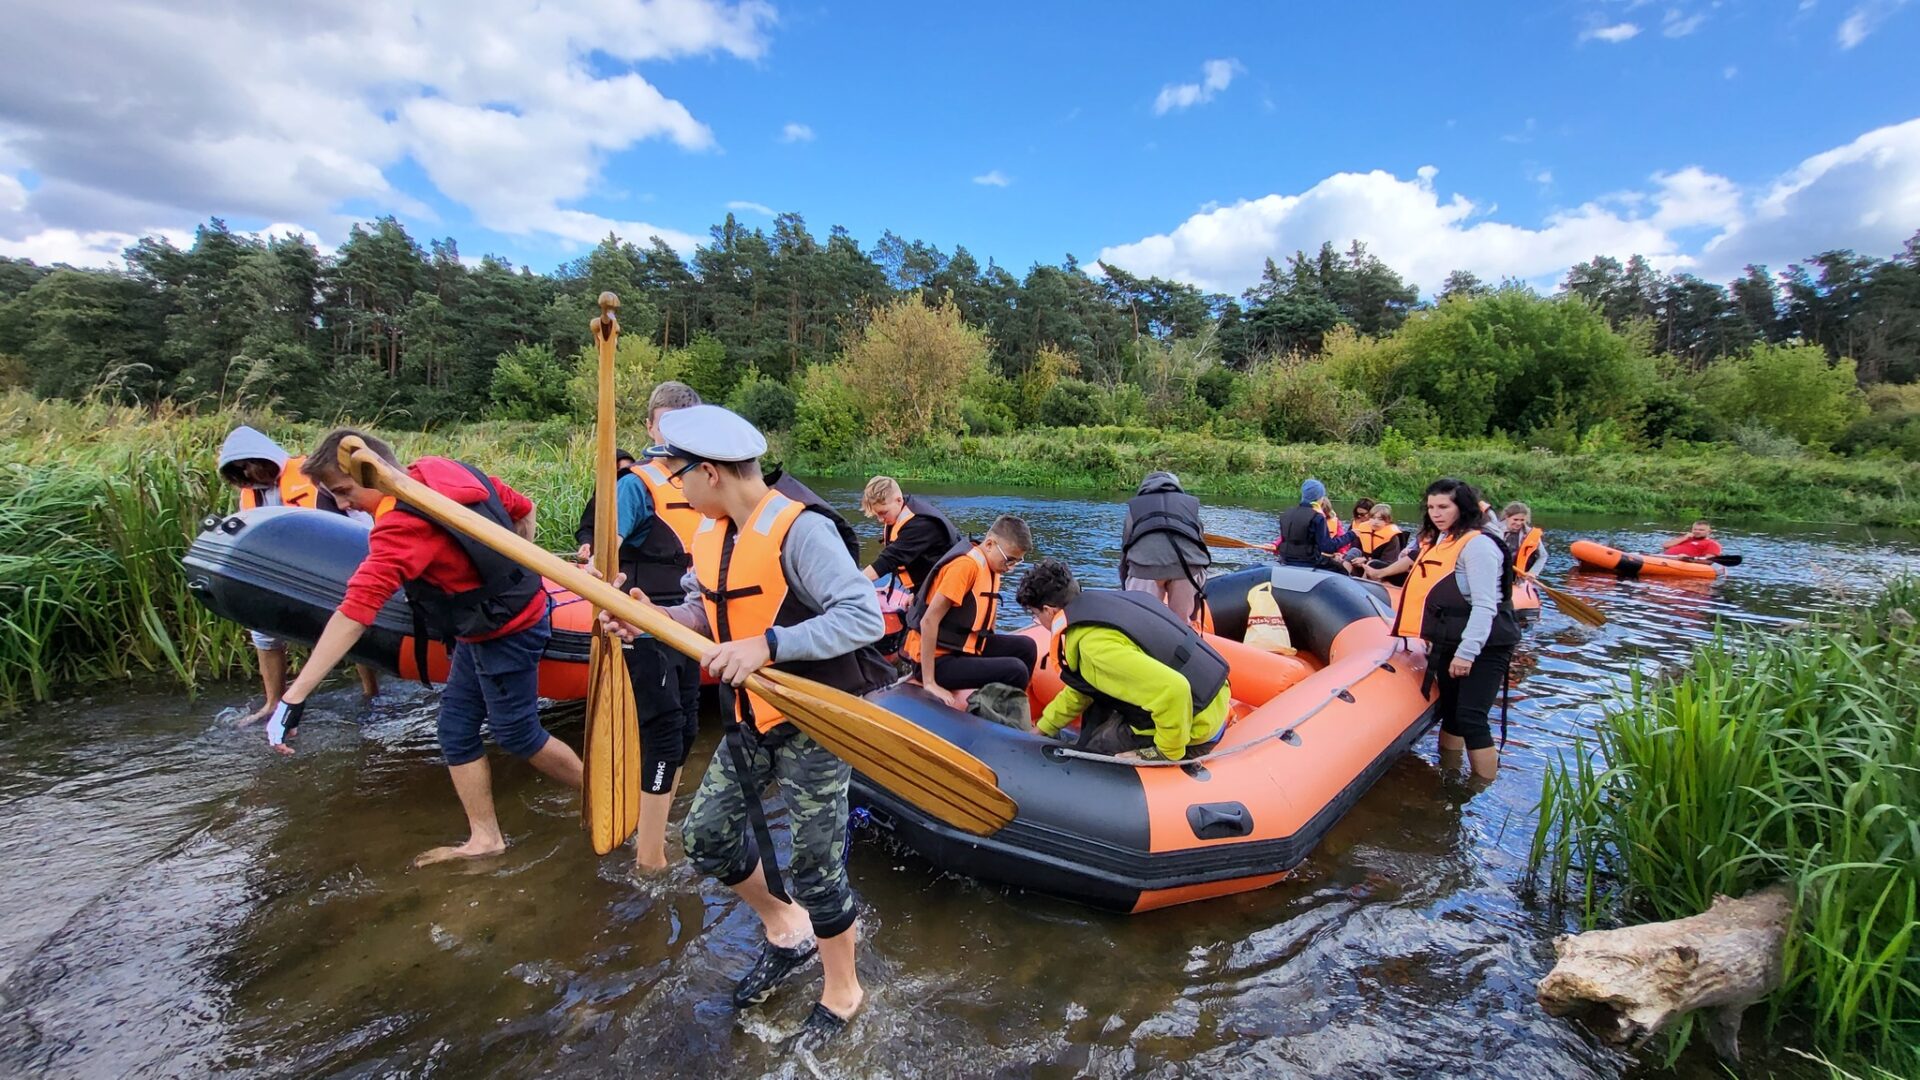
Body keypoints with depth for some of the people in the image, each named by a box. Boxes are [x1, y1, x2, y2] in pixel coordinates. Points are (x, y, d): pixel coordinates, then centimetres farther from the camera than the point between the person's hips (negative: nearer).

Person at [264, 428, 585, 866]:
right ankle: (485, 838, 23)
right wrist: (513, 570, 24)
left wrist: (295, 696, -31)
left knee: (517, 735, 8)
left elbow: (355, 611, -32)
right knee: (456, 730, 14)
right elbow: (523, 510, 11)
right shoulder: (446, 470, 0)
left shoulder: (403, 524, -26)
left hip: (505, 634, -10)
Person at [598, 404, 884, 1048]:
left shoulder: (799, 530, -23)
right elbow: (709, 615, 15)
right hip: (751, 723, 8)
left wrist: (767, 645, -34)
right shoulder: (709, 536, 3)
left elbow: (864, 618, -30)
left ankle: (842, 992, 31)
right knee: (706, 835, 15)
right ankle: (786, 930, 40)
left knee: (814, 865, 4)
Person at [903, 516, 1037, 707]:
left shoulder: (990, 564, 6)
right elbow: (929, 621, -25)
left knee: (1026, 647, 7)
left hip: (962, 647, 9)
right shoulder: (966, 565, -22)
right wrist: (929, 683, -24)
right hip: (940, 659, -9)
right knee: (1015, 671, -20)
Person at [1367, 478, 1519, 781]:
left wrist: (1467, 653, -26)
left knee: (1470, 719, -14)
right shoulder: (1437, 541, 11)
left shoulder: (1477, 545, -16)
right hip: (1449, 643, 9)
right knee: (1448, 713, 15)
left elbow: (1485, 606, -22)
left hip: (1484, 646, -9)